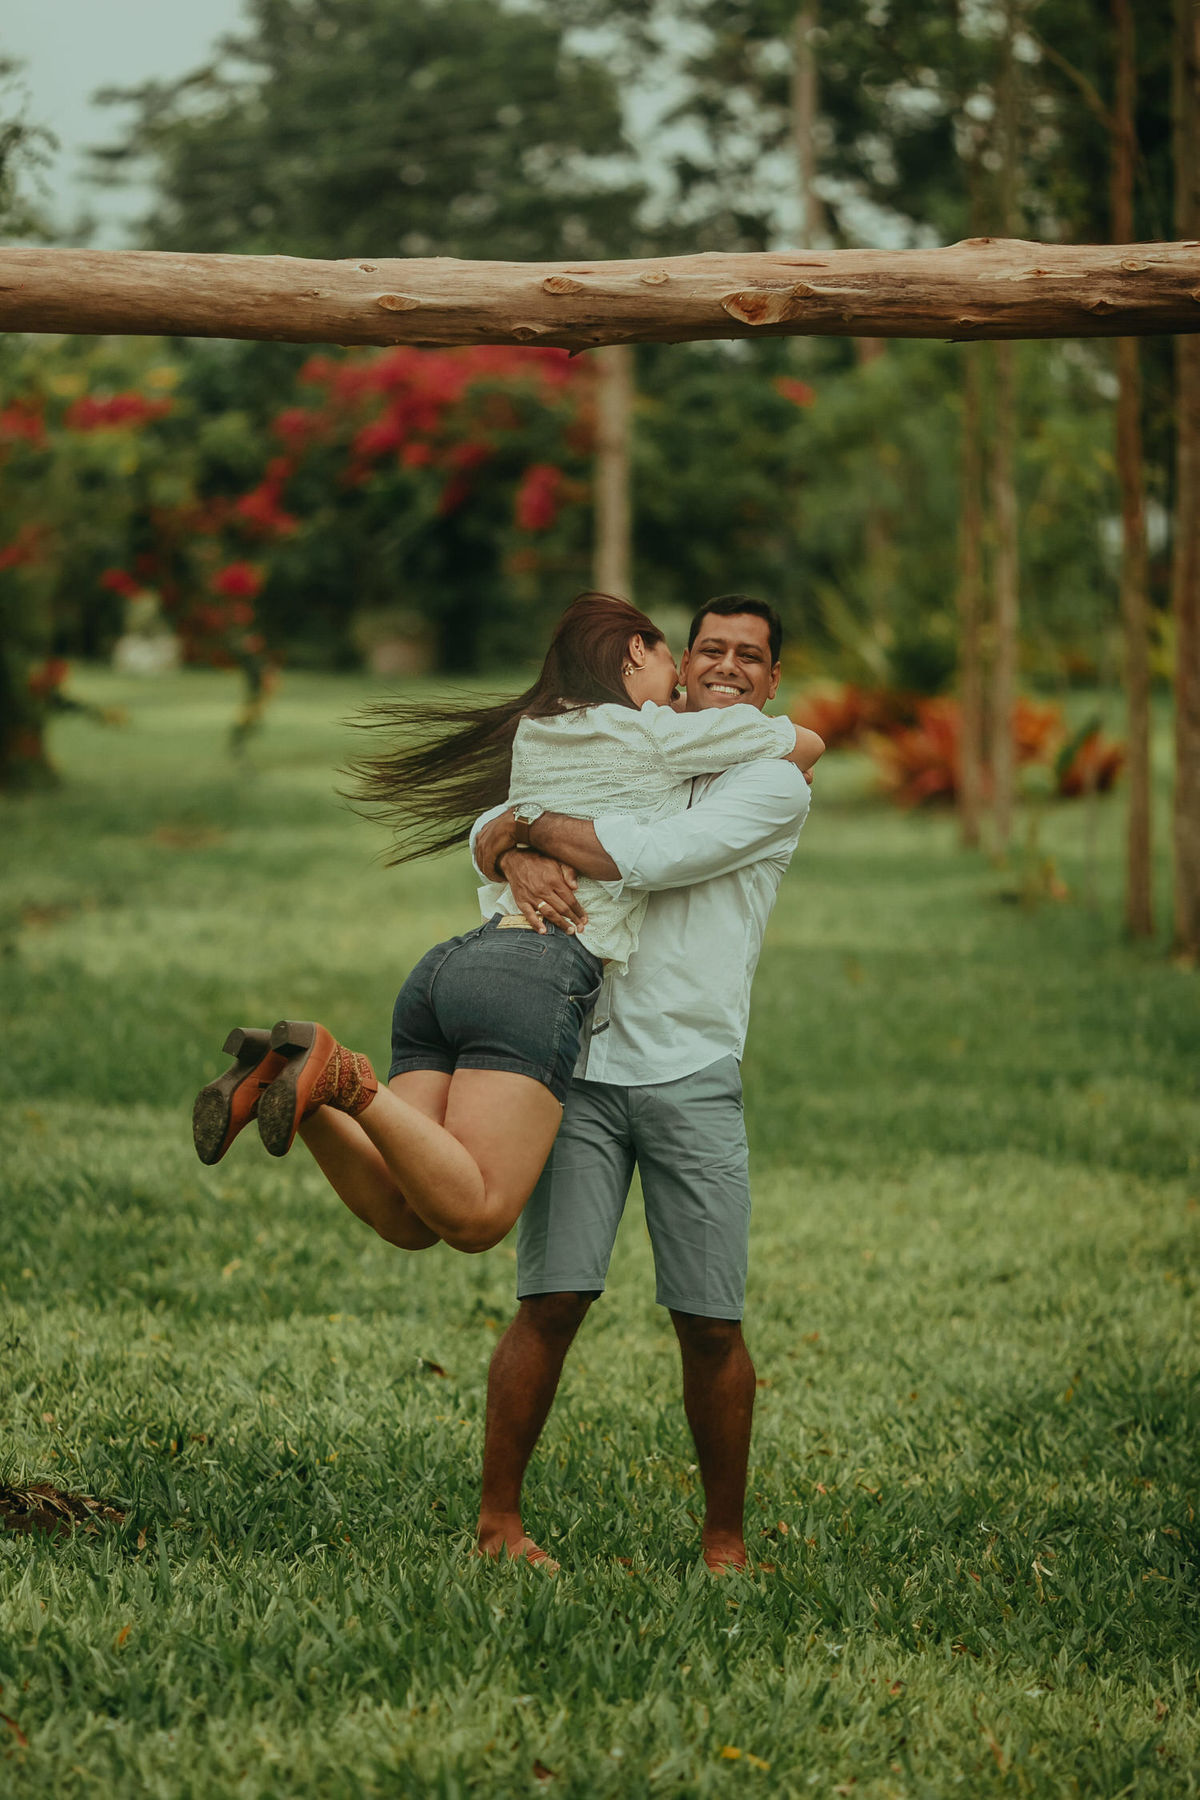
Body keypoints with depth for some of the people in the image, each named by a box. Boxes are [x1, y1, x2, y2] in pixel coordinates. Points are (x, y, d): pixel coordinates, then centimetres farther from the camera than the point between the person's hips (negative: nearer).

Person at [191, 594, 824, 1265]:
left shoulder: (533, 732, 26)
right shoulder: (660, 737, 7)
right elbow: (808, 743, 18)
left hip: (449, 964, 8)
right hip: (538, 978, -8)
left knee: (405, 1221, 2)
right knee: (473, 1219, -15)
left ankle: (284, 1078, -15)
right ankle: (341, 1076, -28)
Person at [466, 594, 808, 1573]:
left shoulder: (776, 785, 3)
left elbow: (654, 857, -12)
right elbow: (491, 827, 7)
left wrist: (531, 823, -5)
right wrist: (521, 860, -15)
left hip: (694, 1077, -2)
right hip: (582, 1061, 2)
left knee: (711, 1325, -1)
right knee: (552, 1302, -6)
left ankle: (725, 1538, 13)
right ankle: (497, 1519, 5)